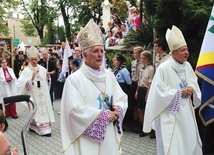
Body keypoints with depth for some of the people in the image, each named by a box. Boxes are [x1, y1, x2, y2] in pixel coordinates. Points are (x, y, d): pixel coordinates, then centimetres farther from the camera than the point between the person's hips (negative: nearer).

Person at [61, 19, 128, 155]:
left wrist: (117, 109, -12)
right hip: (88, 138, -5)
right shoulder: (74, 79, -11)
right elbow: (75, 110, -18)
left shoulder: (109, 75, 7)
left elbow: (122, 98, 10)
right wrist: (104, 115, -16)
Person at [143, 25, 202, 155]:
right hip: (170, 114, -7)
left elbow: (194, 82, 14)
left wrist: (191, 89, -8)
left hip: (187, 110, 7)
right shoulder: (163, 68, -18)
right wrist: (180, 92, -18)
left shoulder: (187, 66, 3)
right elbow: (160, 92, -18)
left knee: (190, 141, 17)